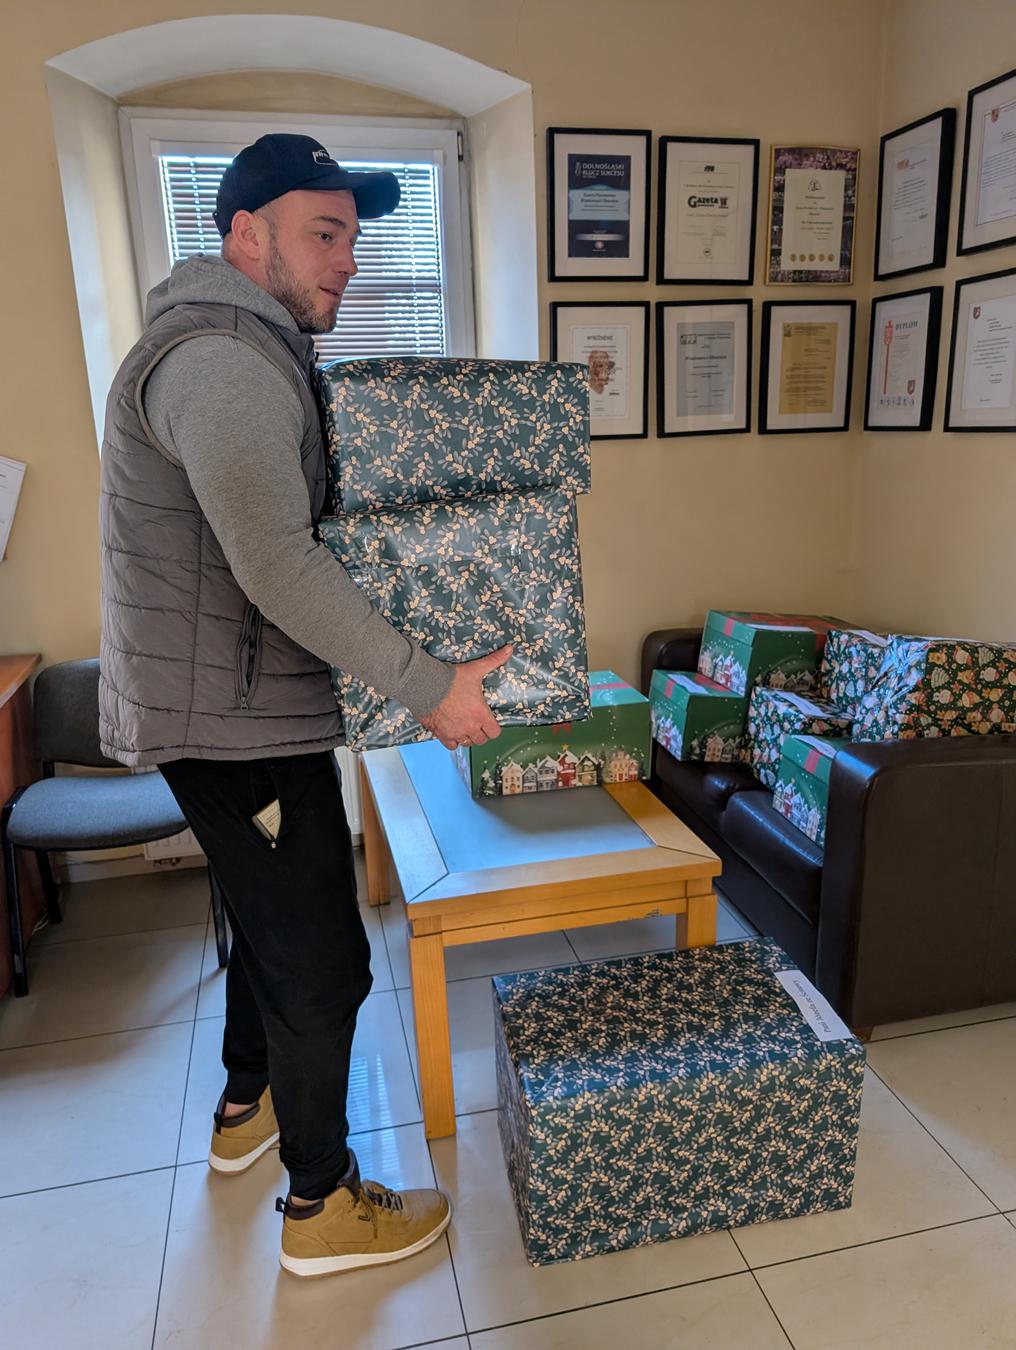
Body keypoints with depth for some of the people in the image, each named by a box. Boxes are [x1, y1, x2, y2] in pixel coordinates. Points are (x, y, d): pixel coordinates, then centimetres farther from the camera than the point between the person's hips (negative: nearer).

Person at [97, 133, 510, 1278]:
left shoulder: (255, 350, 17)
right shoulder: (222, 359, -19)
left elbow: (293, 525, 21)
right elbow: (278, 567, -29)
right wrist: (428, 685, -26)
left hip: (234, 705, 11)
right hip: (229, 718, -11)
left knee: (274, 920, 25)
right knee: (322, 960, 1)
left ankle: (247, 1107, 46)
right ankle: (322, 1206, 22)